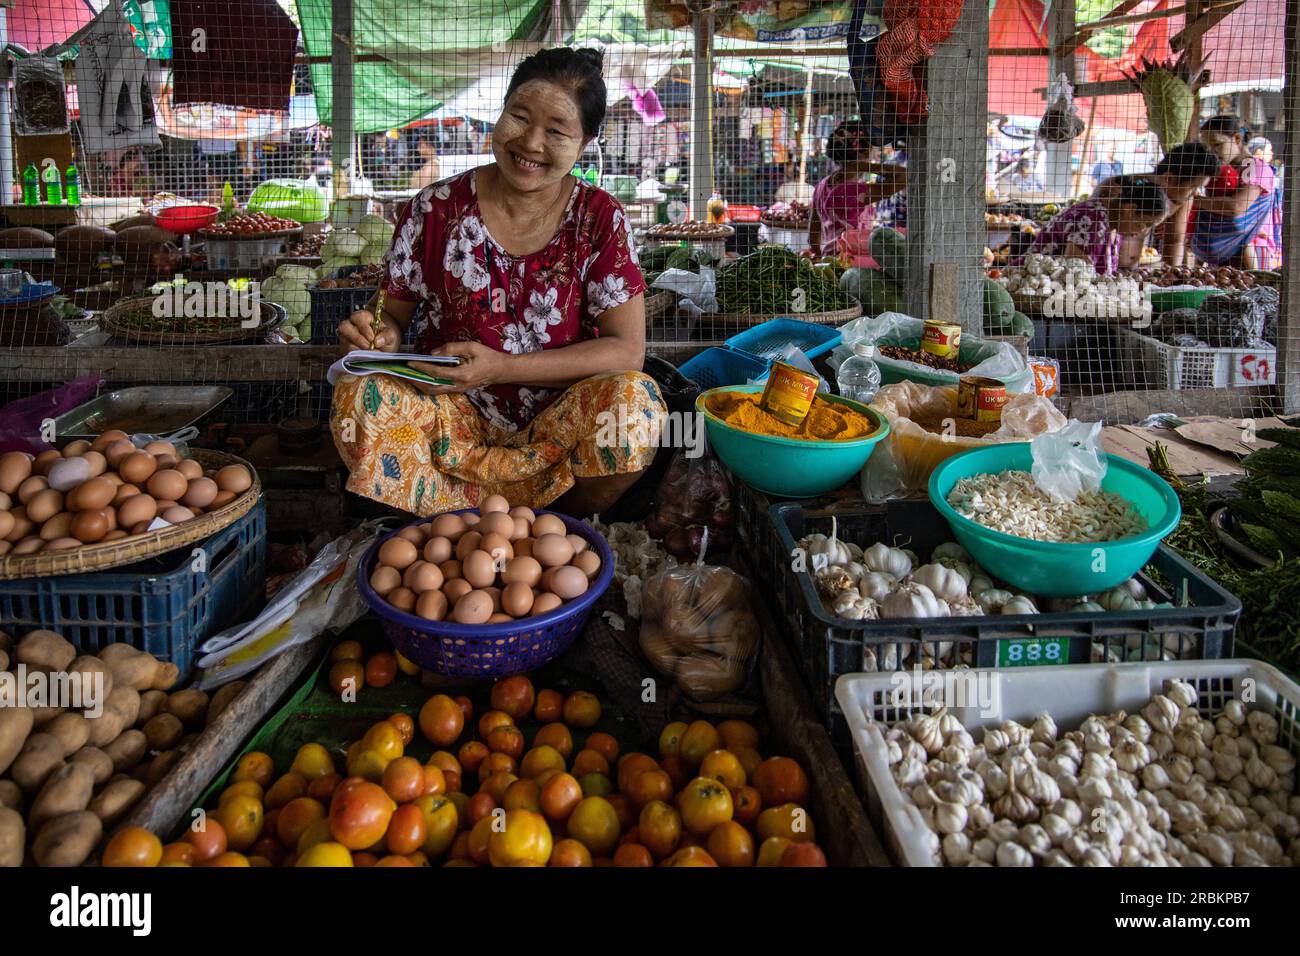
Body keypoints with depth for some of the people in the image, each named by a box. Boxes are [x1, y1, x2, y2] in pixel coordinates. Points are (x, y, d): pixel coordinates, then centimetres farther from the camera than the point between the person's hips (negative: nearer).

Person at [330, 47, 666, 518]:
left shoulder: (600, 219, -3)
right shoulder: (436, 209, -1)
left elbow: (627, 349, -9)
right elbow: (393, 315, 10)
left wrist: (501, 367, -20)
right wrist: (380, 334, -17)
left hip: (559, 423, 0)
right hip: (454, 417, 0)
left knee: (635, 399, -31)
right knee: (358, 397, -28)